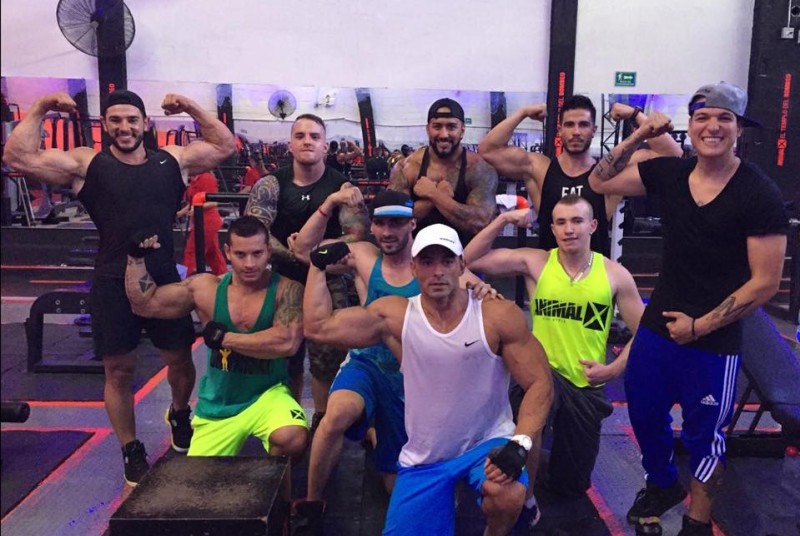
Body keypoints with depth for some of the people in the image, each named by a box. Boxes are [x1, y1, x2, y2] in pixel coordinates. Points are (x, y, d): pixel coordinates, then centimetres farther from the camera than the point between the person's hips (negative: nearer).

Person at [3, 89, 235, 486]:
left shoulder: (172, 160, 6)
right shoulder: (85, 164, -1)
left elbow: (225, 146, 11)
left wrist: (191, 107, 4)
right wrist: (40, 109, -10)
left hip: (164, 279, 2)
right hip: (114, 285, -2)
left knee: (180, 357, 13)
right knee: (119, 371, 7)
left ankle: (179, 416, 45)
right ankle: (131, 450, 26)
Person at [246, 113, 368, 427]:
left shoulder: (343, 187, -2)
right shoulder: (271, 185, 0)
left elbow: (358, 237, -11)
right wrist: (294, 255, -21)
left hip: (328, 283, -1)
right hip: (282, 281, 1)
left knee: (328, 360, -2)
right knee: (284, 359, 9)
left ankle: (322, 423, 20)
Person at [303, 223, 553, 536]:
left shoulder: (499, 316, -12)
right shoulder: (394, 316, -7)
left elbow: (539, 383, -10)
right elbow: (317, 327, -7)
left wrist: (519, 444, -22)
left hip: (488, 443, -2)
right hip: (424, 458, 3)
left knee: (508, 496, -33)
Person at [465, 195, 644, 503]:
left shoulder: (615, 275, -5)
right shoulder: (535, 263, -6)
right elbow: (470, 259, -10)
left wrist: (614, 369, -11)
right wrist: (503, 220, -16)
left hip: (587, 386, 2)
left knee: (571, 486, 13)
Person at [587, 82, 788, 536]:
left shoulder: (760, 195, -14)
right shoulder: (669, 172, -1)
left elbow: (765, 282, -14)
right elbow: (600, 182, 7)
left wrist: (700, 326, -13)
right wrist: (639, 137, -5)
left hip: (714, 342, -4)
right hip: (657, 327, 5)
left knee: (704, 435, 13)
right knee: (644, 414, 19)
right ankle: (662, 485, 48)